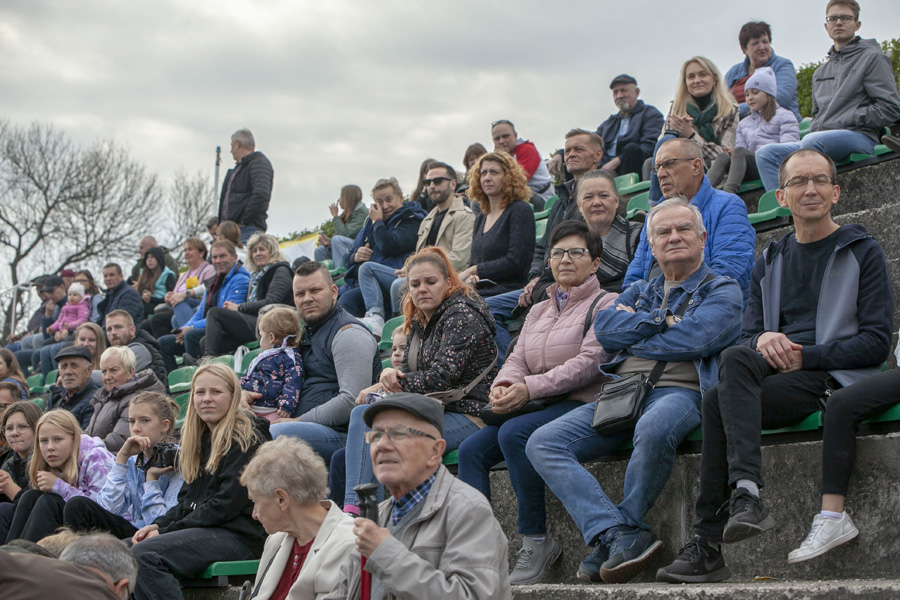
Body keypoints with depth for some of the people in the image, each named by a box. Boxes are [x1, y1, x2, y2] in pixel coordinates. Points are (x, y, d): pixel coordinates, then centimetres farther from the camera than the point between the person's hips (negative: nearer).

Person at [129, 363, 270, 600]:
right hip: (204, 531, 9)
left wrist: (167, 531, -13)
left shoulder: (246, 438, -7)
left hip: (239, 536, -9)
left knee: (144, 555, -28)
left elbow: (226, 505, -15)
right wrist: (158, 525, 1)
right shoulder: (201, 439, 21)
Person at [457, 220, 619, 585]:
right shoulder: (538, 311, 25)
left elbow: (589, 363, -12)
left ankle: (536, 541, -23)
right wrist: (503, 386, -11)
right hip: (536, 408, 7)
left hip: (580, 404, -7)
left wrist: (529, 388, -21)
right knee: (471, 448, -16)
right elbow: (518, 359, 15)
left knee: (513, 433, -32)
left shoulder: (605, 305, 2)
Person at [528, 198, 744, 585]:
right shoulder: (639, 292, 29)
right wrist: (663, 321, 1)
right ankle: (624, 537, -32)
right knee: (542, 443, -18)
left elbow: (694, 338, -7)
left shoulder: (722, 291, 13)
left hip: (679, 391, -5)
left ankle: (608, 540, -25)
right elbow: (604, 329, 9)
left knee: (653, 430, -42)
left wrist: (635, 326, 5)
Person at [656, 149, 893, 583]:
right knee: (737, 358, -31)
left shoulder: (862, 253, 8)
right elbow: (747, 336, 15)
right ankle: (746, 493, -39)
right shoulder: (769, 263, 22)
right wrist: (762, 341, -11)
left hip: (833, 378, -4)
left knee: (718, 401, -29)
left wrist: (805, 356, -13)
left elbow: (876, 342, -1)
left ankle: (708, 541, -33)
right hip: (773, 373, 4)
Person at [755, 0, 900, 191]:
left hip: (859, 137, -7)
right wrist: (814, 130, 7)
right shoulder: (821, 72, 28)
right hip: (819, 139, 7)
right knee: (766, 154, -14)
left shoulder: (872, 57, 7)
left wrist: (848, 119, -7)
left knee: (813, 141, -36)